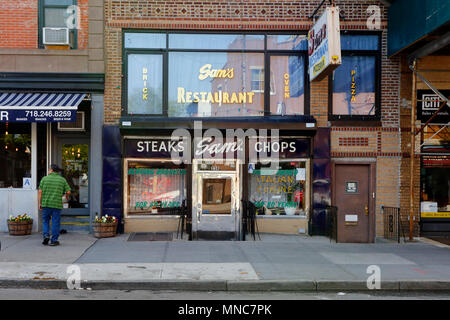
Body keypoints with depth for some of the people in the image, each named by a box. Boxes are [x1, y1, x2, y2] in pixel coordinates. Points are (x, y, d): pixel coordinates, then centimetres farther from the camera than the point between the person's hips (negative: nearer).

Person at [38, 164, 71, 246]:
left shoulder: (44, 179, 3)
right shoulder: (62, 180, 4)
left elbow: (40, 191, -1)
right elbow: (68, 191, 0)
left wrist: (40, 203, 5)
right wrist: (67, 196, 22)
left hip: (46, 203, 0)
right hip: (57, 204, 0)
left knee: (45, 221, 15)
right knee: (55, 222, 4)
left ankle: (46, 235, 0)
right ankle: (54, 240, 6)